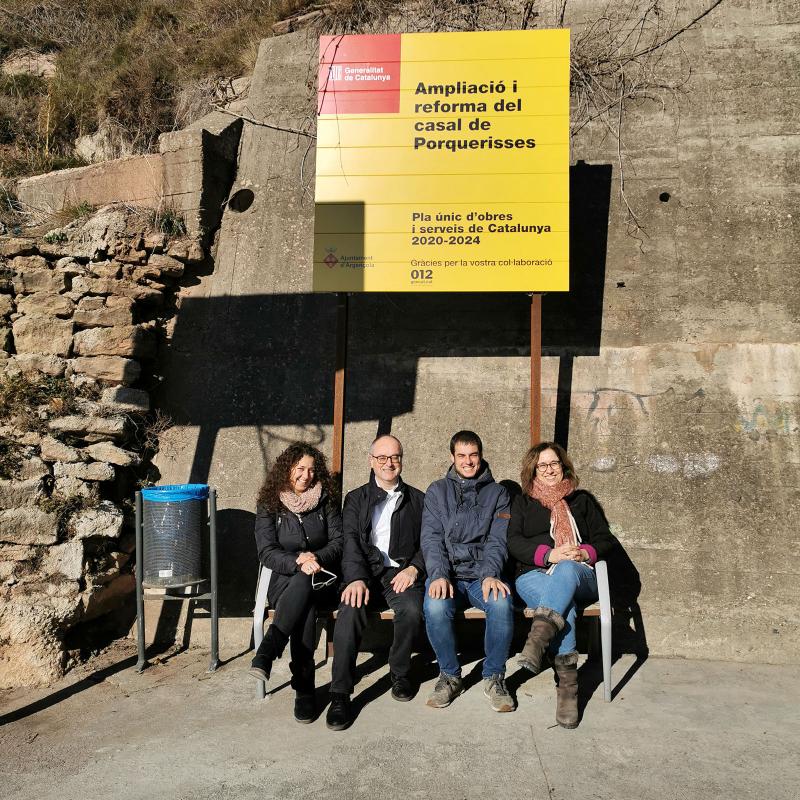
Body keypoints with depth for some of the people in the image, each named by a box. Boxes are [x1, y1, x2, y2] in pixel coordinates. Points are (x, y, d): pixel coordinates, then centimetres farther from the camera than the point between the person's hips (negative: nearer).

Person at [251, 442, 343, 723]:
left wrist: (316, 559, -19)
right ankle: (304, 688, -36)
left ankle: (266, 652, -40)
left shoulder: (326, 502, 7)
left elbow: (339, 542, 2)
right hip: (285, 581, 0)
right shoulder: (270, 505, 4)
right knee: (305, 605, -36)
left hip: (321, 580, 0)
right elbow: (266, 552, -5)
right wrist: (297, 562, -23)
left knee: (304, 585, -37)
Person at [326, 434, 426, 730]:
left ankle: (399, 672, -3)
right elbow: (350, 542, 1)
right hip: (365, 574, 0)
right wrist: (356, 579, -17)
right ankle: (340, 694, -22)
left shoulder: (417, 499, 18)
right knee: (350, 610, -31)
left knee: (412, 609, -31)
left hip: (400, 573, 0)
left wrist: (413, 568, -9)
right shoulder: (356, 499, 15)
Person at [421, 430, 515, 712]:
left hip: (482, 575, 0)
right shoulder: (437, 491, 11)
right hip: (447, 574, 0)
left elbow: (497, 540, 0)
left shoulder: (496, 493, 11)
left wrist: (490, 575, -18)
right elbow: (431, 538, 1)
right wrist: (439, 575, -17)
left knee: (502, 603, -33)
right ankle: (450, 676, -6)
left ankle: (494, 677, -9)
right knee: (435, 605, -32)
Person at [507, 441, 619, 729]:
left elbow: (606, 539, 16)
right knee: (564, 605, -36)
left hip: (578, 575, 1)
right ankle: (567, 682, -40)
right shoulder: (523, 502, 21)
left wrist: (585, 553, -7)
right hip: (534, 575, 0)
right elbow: (514, 542, 6)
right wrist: (550, 554, -12)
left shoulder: (581, 500, 25)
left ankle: (539, 636, -54)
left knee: (566, 570, -39)